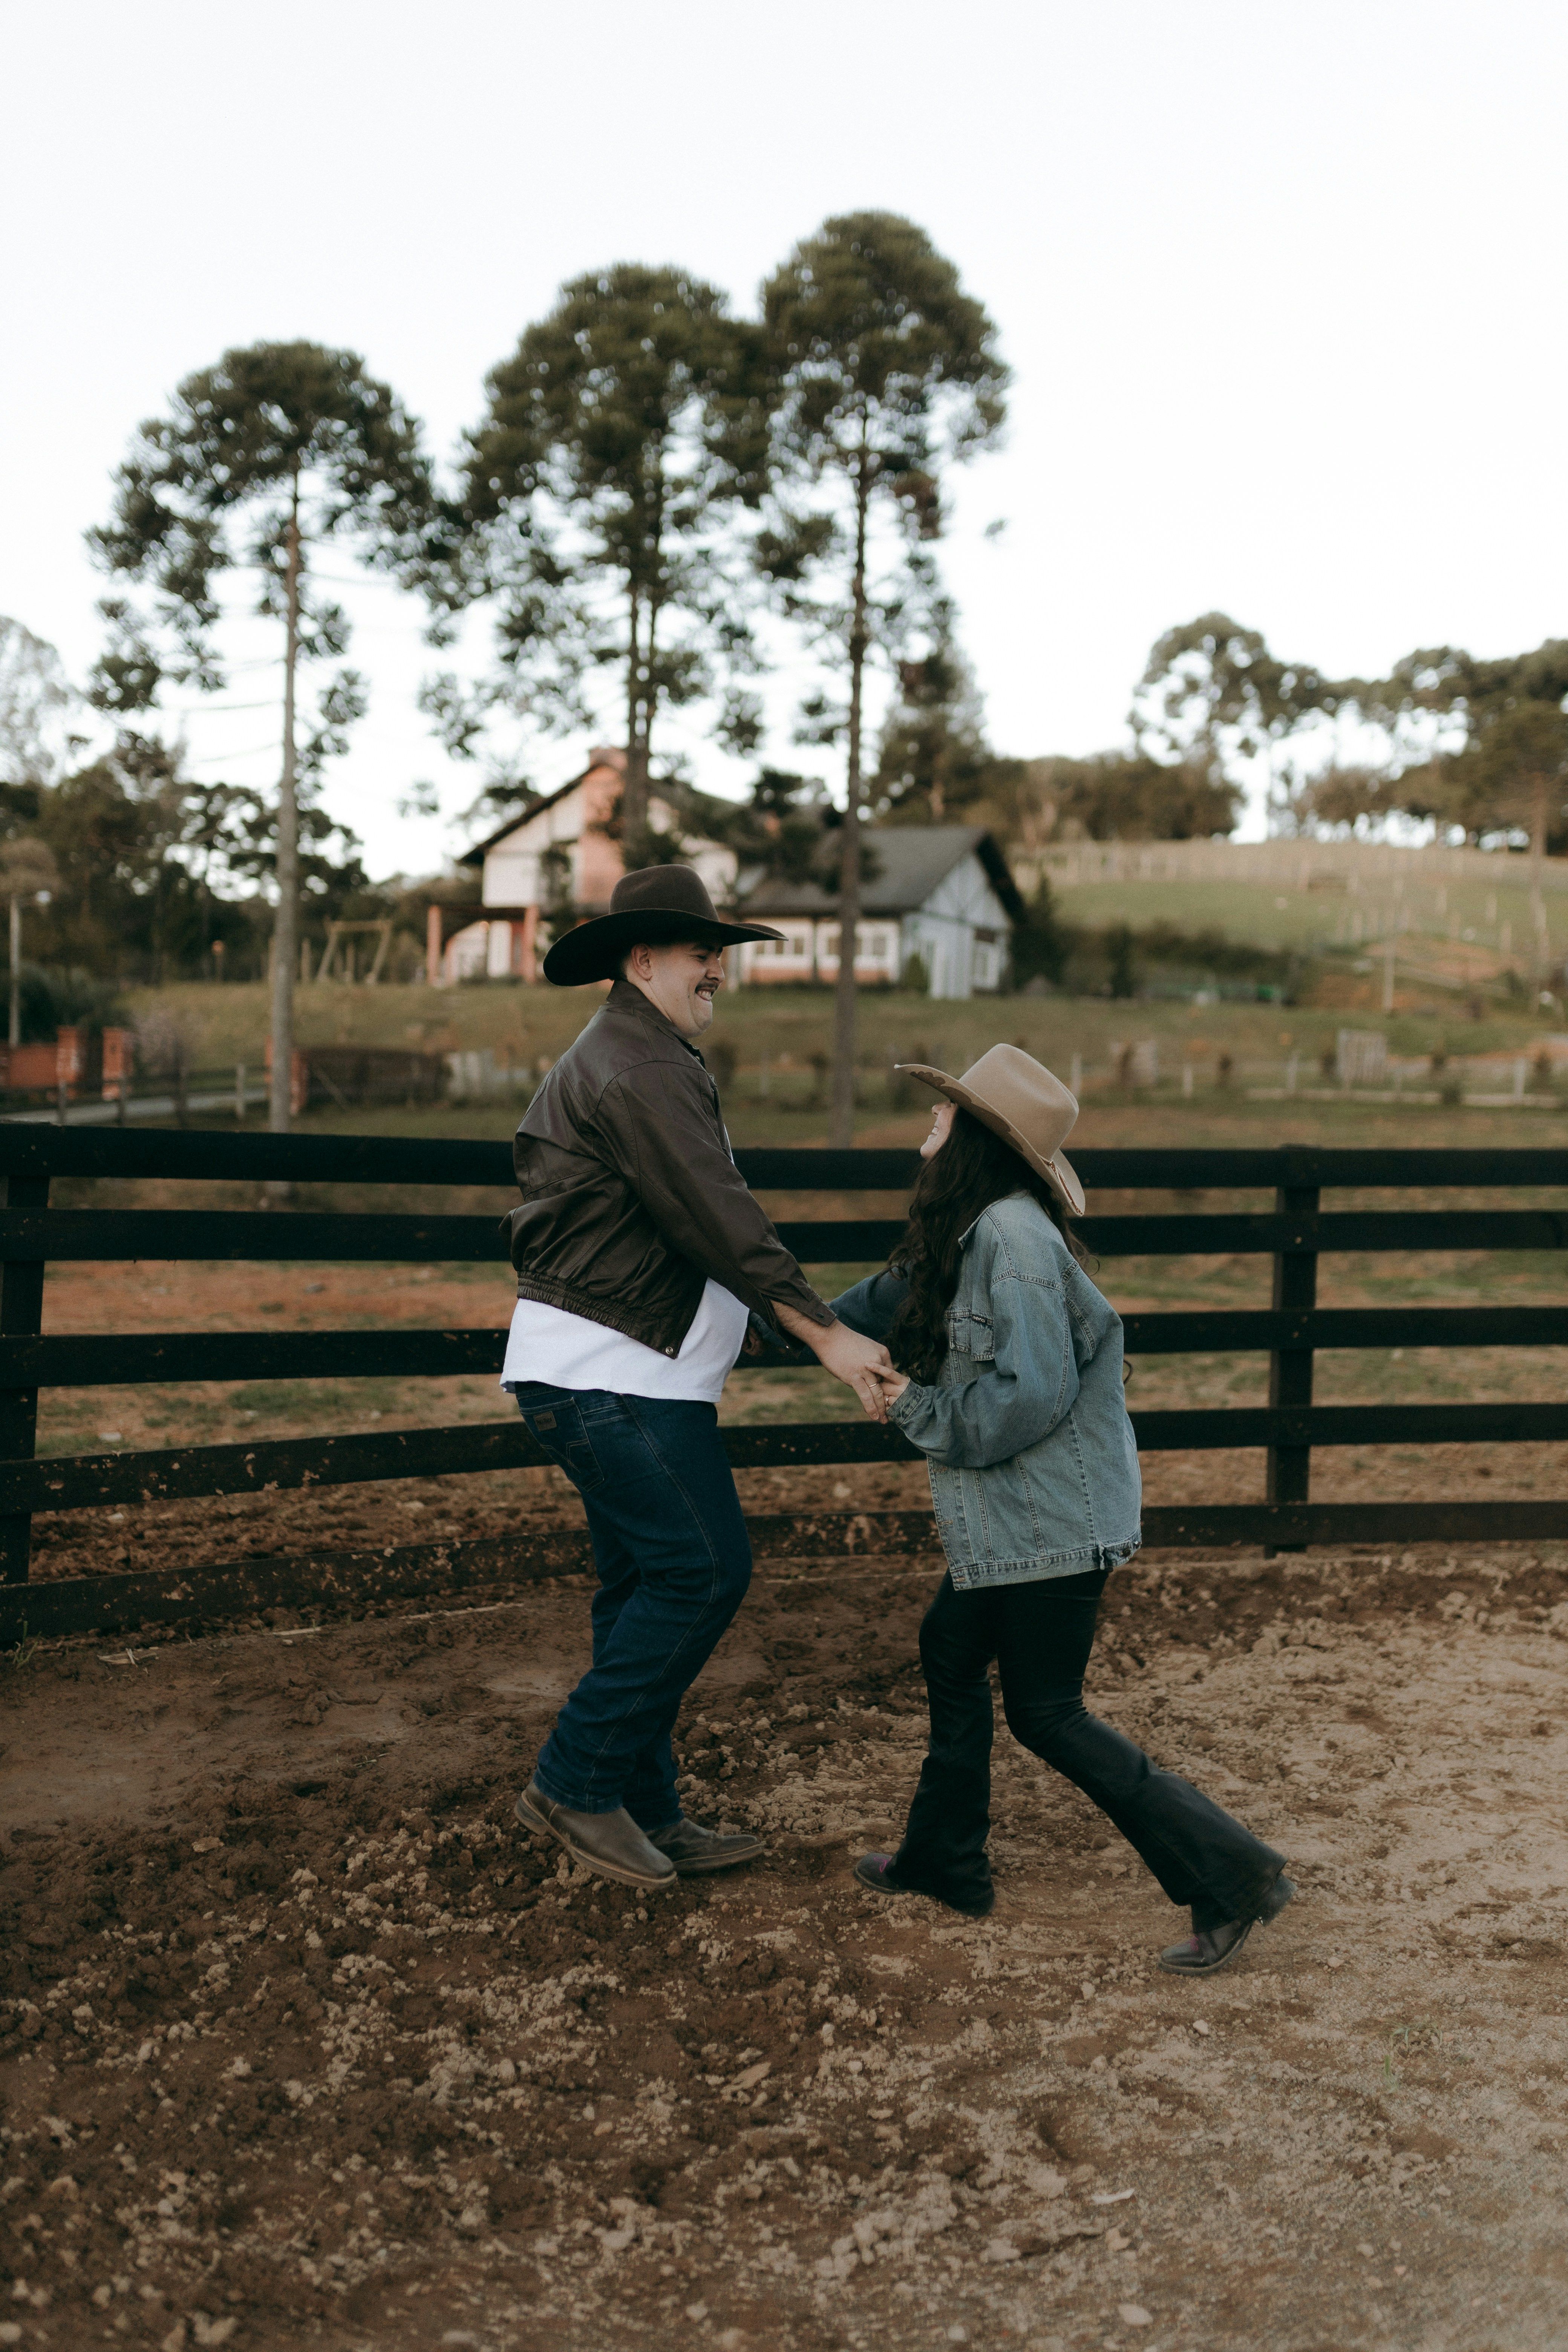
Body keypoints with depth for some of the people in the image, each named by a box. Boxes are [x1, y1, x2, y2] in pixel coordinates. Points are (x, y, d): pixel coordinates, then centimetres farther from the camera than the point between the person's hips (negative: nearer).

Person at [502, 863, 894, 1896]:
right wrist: (827, 1334, -20)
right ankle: (576, 1781, -1)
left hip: (622, 1373, 11)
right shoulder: (644, 1068, -15)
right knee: (704, 1568, -9)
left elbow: (701, 1222, 25)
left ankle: (643, 1811, 19)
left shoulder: (623, 1059, 21)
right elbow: (721, 1222, -21)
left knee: (649, 1583, 12)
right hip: (609, 1373, -11)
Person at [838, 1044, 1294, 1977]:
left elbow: (1031, 1394, -26)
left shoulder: (1013, 1237, -23)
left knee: (1046, 1714, -1)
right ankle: (946, 1860, 34)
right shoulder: (971, 1232, 8)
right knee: (952, 1647, 19)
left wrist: (921, 1409, -14)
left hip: (1054, 1518, -10)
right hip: (1012, 1517, 10)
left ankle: (1234, 1875, 5)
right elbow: (900, 1297, 27)